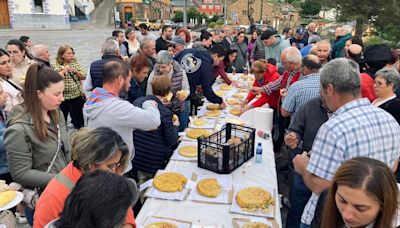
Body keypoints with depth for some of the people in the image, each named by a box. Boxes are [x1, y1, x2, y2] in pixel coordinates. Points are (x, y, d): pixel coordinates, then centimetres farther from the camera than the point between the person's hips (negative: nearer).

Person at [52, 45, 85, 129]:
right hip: (63, 96, -3)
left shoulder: (75, 63, 7)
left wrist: (75, 71, -13)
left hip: (77, 95, 3)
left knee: (79, 119, 9)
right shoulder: (55, 64, -2)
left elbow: (83, 76, 3)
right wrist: (64, 70, -18)